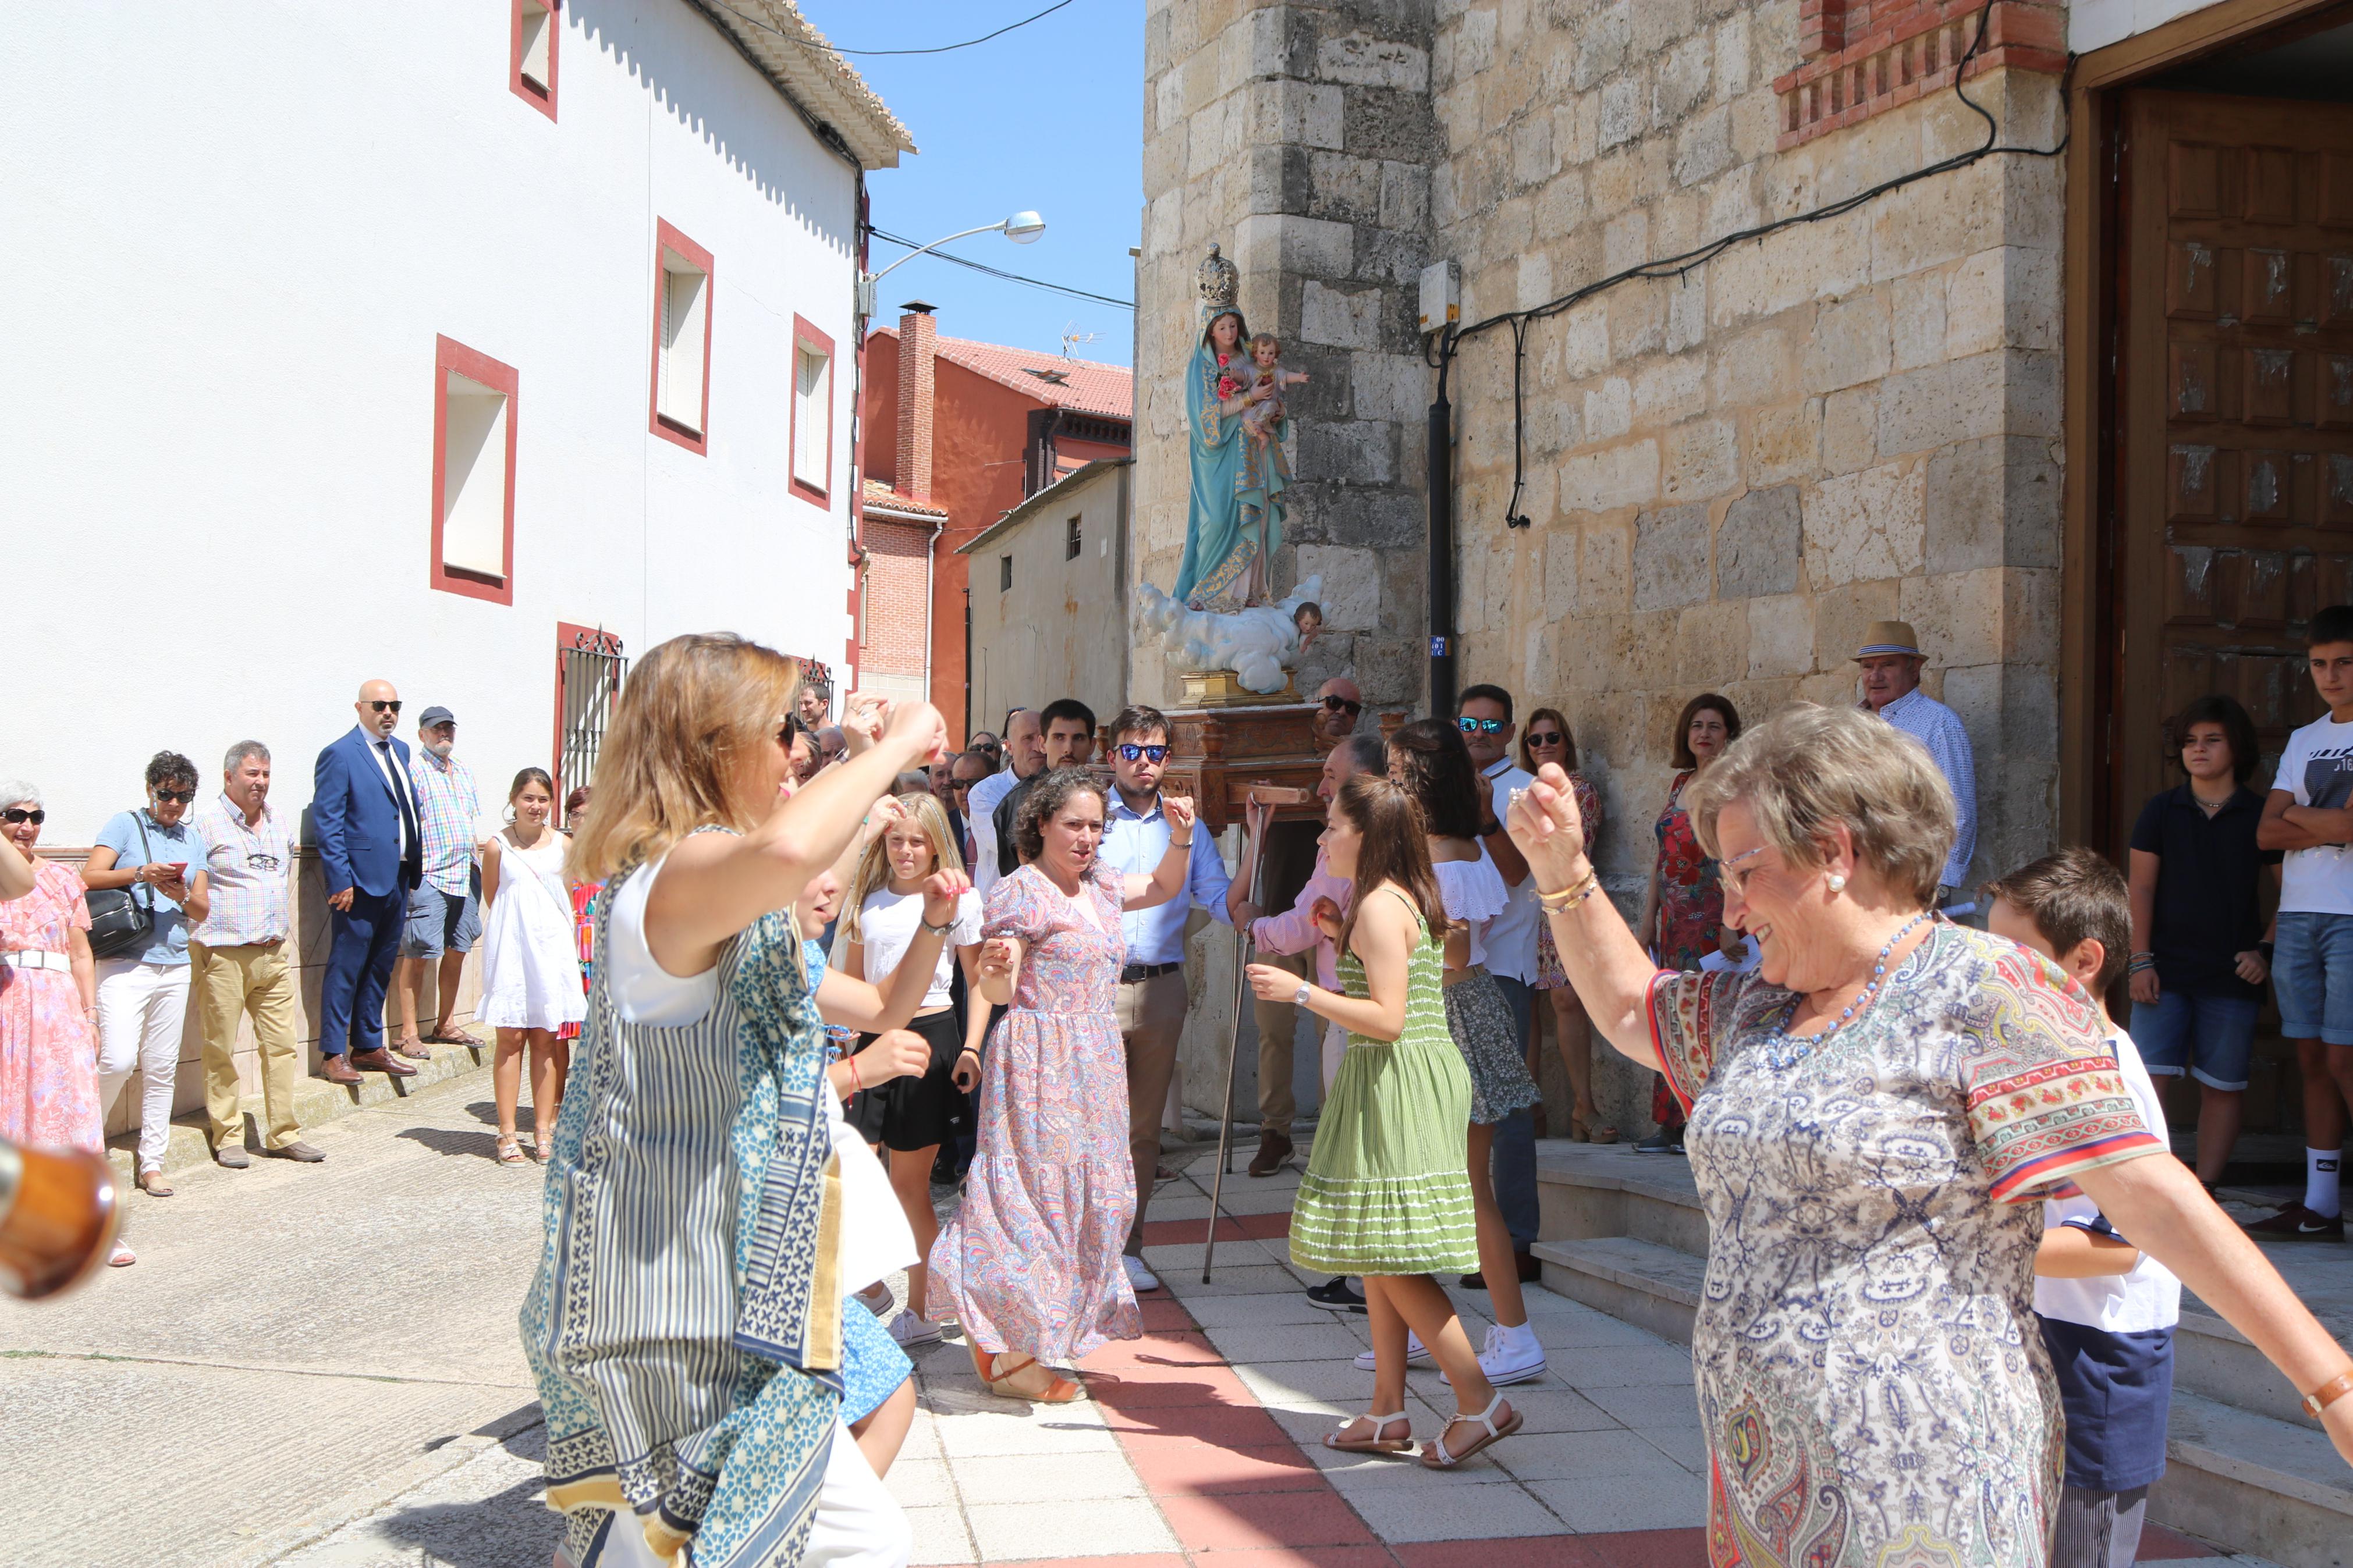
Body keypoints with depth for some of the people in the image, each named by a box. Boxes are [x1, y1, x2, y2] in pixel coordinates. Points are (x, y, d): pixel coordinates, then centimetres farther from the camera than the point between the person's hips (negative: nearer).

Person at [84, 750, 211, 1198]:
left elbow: (202, 910, 14)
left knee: (161, 1070, 5)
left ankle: (152, 1164, 11)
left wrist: (183, 896, -7)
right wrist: (141, 872, -20)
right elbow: (90, 878, -8)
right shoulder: (125, 825, 4)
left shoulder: (194, 839, 17)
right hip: (124, 964, -4)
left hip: (174, 967, 4)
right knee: (118, 1060, -16)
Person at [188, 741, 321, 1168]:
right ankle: (228, 1138, 10)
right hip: (223, 956, -6)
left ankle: (283, 1134, 12)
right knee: (222, 1051, 1)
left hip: (273, 954, 6)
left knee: (283, 1044, 4)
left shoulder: (277, 822, 15)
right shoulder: (207, 822, -5)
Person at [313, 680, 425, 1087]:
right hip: (360, 880, -7)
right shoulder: (340, 755, -8)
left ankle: (368, 1046, 23)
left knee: (380, 968, 14)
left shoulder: (400, 752, 15)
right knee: (346, 969, -1)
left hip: (398, 880, 8)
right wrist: (340, 880, -16)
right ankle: (333, 1054, 5)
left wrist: (413, 870, 12)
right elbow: (327, 823, -11)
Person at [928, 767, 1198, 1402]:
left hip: (1095, 1065, 8)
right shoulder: (1021, 891, -11)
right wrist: (994, 972, -39)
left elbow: (1163, 887, 28)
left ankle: (1016, 1342, 21)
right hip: (1039, 1063, -8)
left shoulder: (1100, 884, 12)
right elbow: (1000, 991, -16)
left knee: (1088, 1196, 10)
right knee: (1035, 1192, -8)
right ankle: (1009, 1355, 1)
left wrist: (1181, 837, 10)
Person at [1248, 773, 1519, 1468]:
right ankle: (1388, 1415, 18)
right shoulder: (1409, 898, 15)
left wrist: (1300, 991, -20)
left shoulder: (1380, 905, -16)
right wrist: (1346, 940, 21)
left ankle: (1481, 1402, -4)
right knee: (1376, 1253, 13)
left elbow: (1388, 1018, -23)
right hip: (1394, 1087, 10)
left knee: (1391, 1257, -7)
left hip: (1396, 1087, -10)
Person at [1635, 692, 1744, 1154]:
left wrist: (1733, 921, -21)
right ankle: (1673, 1125, 9)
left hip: (1714, 915, -7)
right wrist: (1649, 916, 14)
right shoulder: (1678, 783, 16)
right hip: (1675, 917, 7)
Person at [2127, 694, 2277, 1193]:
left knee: (2223, 1086, 3)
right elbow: (2140, 888, 4)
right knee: (2148, 1077, -8)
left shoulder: (2261, 816, 4)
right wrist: (2140, 960, -2)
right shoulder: (2162, 810, 5)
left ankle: (2204, 1189, 12)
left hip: (2232, 976, 0)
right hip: (2166, 970, 0)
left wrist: (2267, 949, -4)